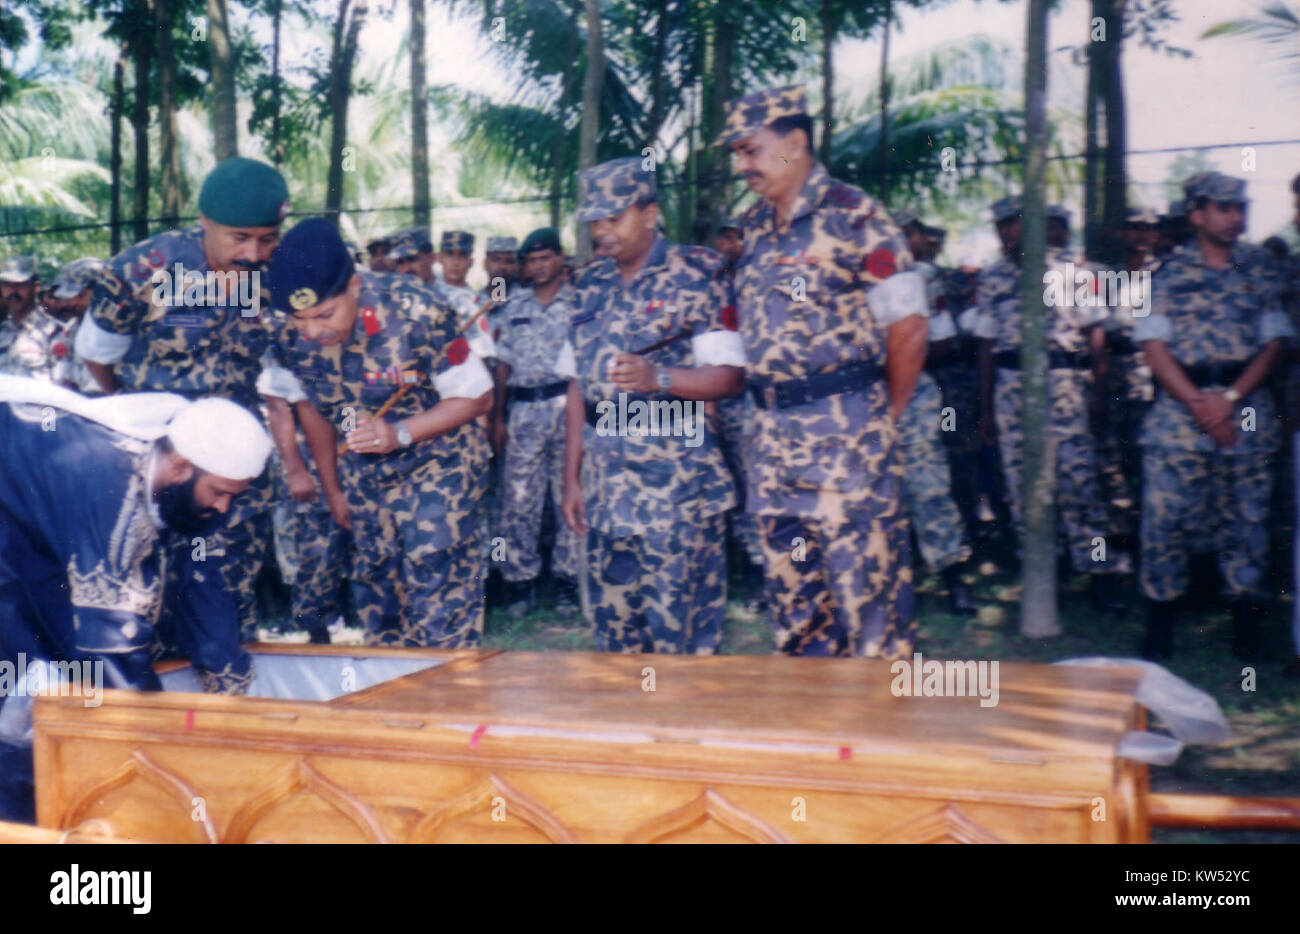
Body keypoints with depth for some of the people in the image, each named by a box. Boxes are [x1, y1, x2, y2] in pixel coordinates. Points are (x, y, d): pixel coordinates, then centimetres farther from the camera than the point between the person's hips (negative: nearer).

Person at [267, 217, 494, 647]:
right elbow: (310, 407, 5)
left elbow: (476, 397, -18)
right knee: (375, 591, 12)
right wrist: (332, 489, 12)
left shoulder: (418, 312, -27)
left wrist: (400, 432, -30)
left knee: (439, 595, -9)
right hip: (364, 474, 5)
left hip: (439, 462, -4)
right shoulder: (289, 334, -14)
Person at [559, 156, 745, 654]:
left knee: (683, 631, -3)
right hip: (605, 478, 5)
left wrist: (657, 378, -26)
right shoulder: (590, 285, 14)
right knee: (612, 620, 10)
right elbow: (578, 384, 15)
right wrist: (571, 477, 12)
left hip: (677, 478, -5)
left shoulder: (693, 276, -3)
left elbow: (729, 375, -10)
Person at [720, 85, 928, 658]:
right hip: (769, 429, 7)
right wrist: (764, 412, 7)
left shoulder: (852, 217, -7)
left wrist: (883, 417, 1)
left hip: (844, 424, -7)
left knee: (867, 585, -3)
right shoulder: (756, 227, 14)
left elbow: (908, 328, -7)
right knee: (790, 590, 13)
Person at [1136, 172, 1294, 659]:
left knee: (1246, 514, 3)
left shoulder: (1261, 269, 9)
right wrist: (1200, 405, -10)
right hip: (1179, 404, -2)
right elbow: (1155, 347, -1)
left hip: (1245, 404, 2)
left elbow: (1273, 344, 5)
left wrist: (1230, 399, -9)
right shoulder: (1168, 272, 4)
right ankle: (1161, 625, 6)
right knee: (1165, 513, -5)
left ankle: (1246, 624, 14)